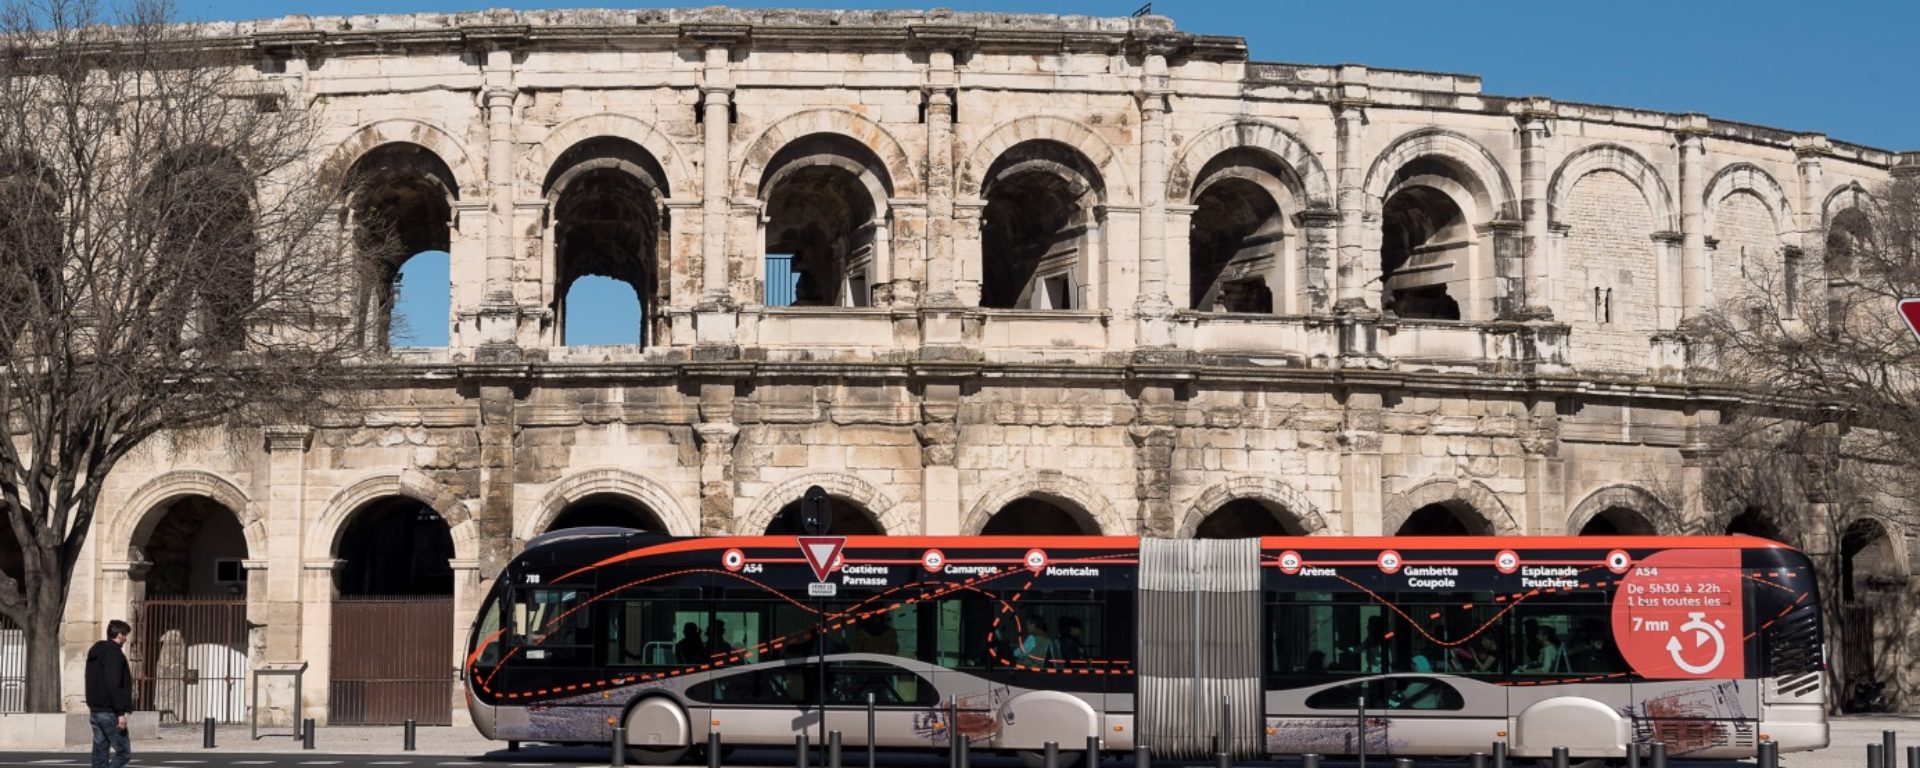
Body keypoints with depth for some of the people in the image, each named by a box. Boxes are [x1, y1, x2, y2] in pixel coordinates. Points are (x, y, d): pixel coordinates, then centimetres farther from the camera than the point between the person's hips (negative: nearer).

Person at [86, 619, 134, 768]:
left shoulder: (95, 653, 17)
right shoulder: (114, 654, -13)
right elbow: (113, 686, -21)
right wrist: (121, 712, -20)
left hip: (95, 711, 9)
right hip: (110, 712, -9)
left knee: (100, 755, 8)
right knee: (124, 753, -6)